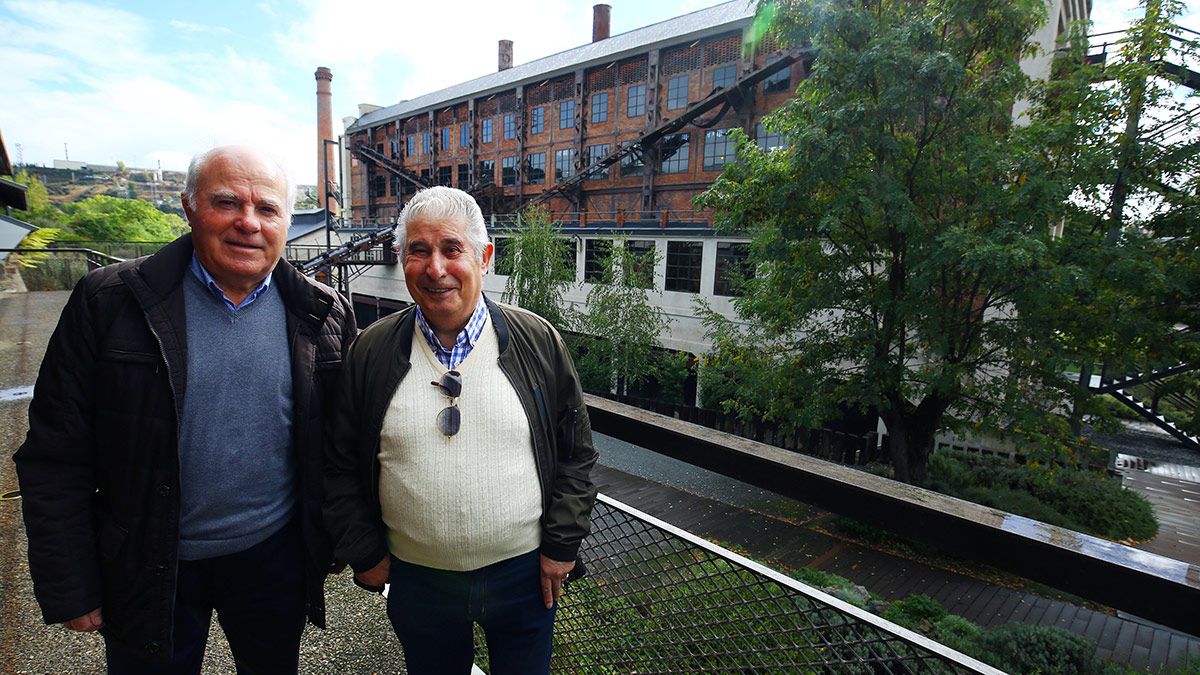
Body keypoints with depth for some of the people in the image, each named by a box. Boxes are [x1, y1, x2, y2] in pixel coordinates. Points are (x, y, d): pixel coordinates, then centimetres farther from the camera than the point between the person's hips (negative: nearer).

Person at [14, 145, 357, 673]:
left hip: (277, 555, 2)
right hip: (148, 568, -1)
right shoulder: (108, 301, -11)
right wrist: (69, 590, -6)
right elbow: (56, 458, -7)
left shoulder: (323, 314, -7)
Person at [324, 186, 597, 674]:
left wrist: (561, 546, -4)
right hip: (415, 579, 1)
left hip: (524, 573, 0)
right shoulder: (371, 352, -5)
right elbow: (340, 465, 2)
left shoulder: (538, 341, -8)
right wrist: (364, 554, 2)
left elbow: (575, 453, -3)